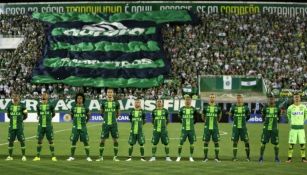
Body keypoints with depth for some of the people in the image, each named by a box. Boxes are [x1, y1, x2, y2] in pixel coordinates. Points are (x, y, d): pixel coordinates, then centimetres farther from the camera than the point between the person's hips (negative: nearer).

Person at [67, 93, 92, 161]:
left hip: (83, 128, -1)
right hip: (75, 127, 1)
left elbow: (88, 116, 13)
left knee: (85, 142, -2)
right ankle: (72, 156, 13)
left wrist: (85, 122, 6)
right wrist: (75, 121, 9)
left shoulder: (85, 108, 0)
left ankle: (88, 157, 5)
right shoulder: (73, 108, 2)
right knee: (73, 142, 3)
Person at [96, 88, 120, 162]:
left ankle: (115, 157, 9)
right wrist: (106, 117, 10)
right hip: (105, 124, 0)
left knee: (115, 140, 1)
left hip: (113, 124, 0)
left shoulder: (116, 103, 2)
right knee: (102, 140, -1)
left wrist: (114, 117, 9)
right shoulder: (104, 102, 1)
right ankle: (101, 156, 8)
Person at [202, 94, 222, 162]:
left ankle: (217, 157, 7)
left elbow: (219, 116, 20)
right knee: (206, 142, 2)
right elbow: (203, 116, 16)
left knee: (216, 142, 1)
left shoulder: (217, 107, 2)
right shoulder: (205, 107, 1)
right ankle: (205, 157, 9)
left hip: (215, 128, 0)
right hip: (207, 128, 0)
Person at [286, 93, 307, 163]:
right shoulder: (290, 107, -3)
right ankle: (289, 158, 2)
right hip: (293, 128, -1)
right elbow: (288, 115, 18)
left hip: (301, 128, 1)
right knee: (291, 143, -3)